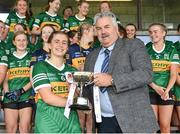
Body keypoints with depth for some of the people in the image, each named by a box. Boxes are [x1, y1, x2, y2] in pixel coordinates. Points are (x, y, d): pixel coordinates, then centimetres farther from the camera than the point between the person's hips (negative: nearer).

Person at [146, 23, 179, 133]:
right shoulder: (146, 50, 2)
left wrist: (167, 90, -16)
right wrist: (156, 87, -14)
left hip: (167, 91, 0)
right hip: (150, 91, 0)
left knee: (165, 126, 3)